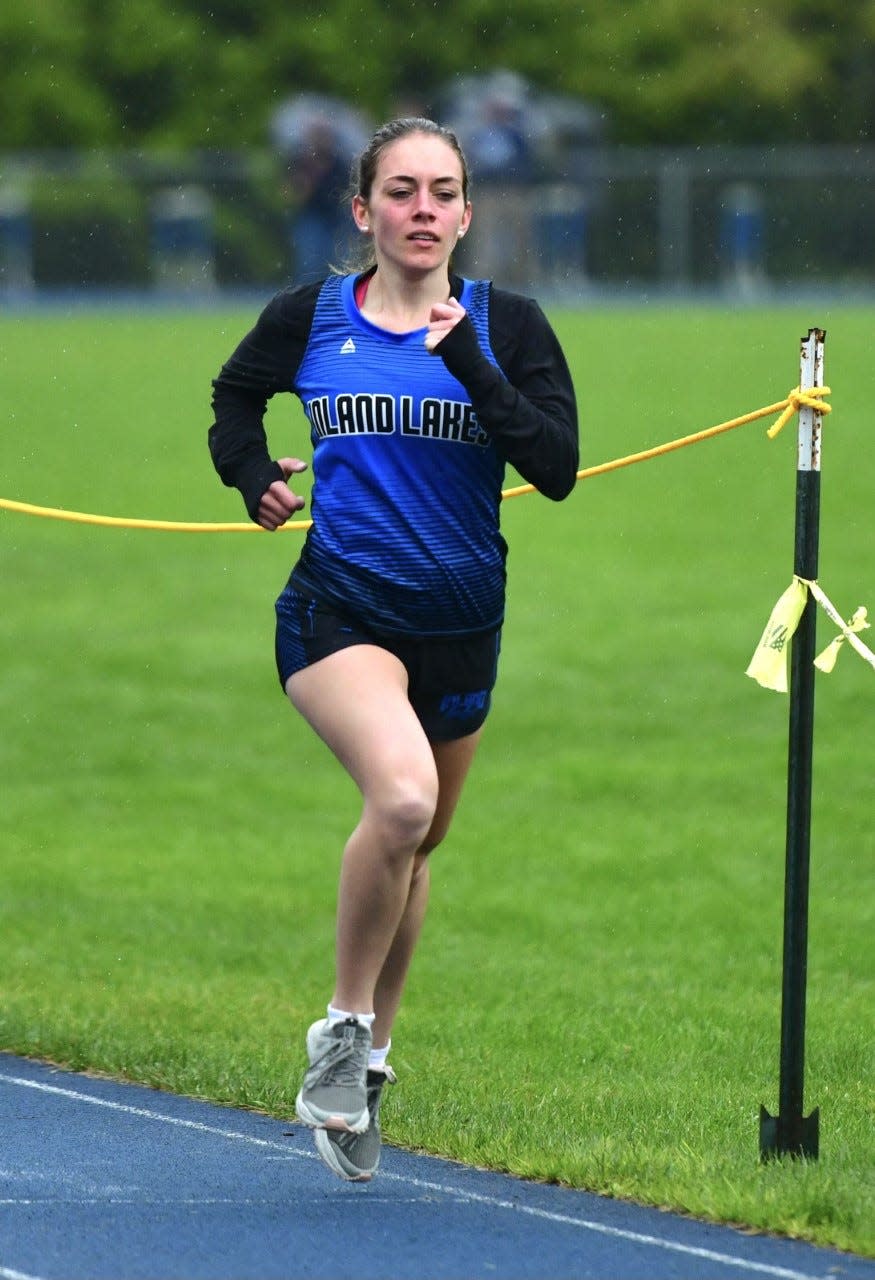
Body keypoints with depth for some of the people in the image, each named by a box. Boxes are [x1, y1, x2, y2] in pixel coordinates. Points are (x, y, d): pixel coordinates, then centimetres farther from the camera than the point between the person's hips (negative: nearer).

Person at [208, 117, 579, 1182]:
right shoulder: (309, 318, 1)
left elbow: (558, 467, -12)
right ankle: (344, 1024, -12)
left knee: (413, 847, 17)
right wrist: (253, 477, 5)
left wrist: (468, 363, -18)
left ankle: (366, 1058, 38)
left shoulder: (506, 326, 0)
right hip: (339, 609, -3)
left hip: (460, 624, 3)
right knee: (402, 795, -29)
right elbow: (236, 396, 22)